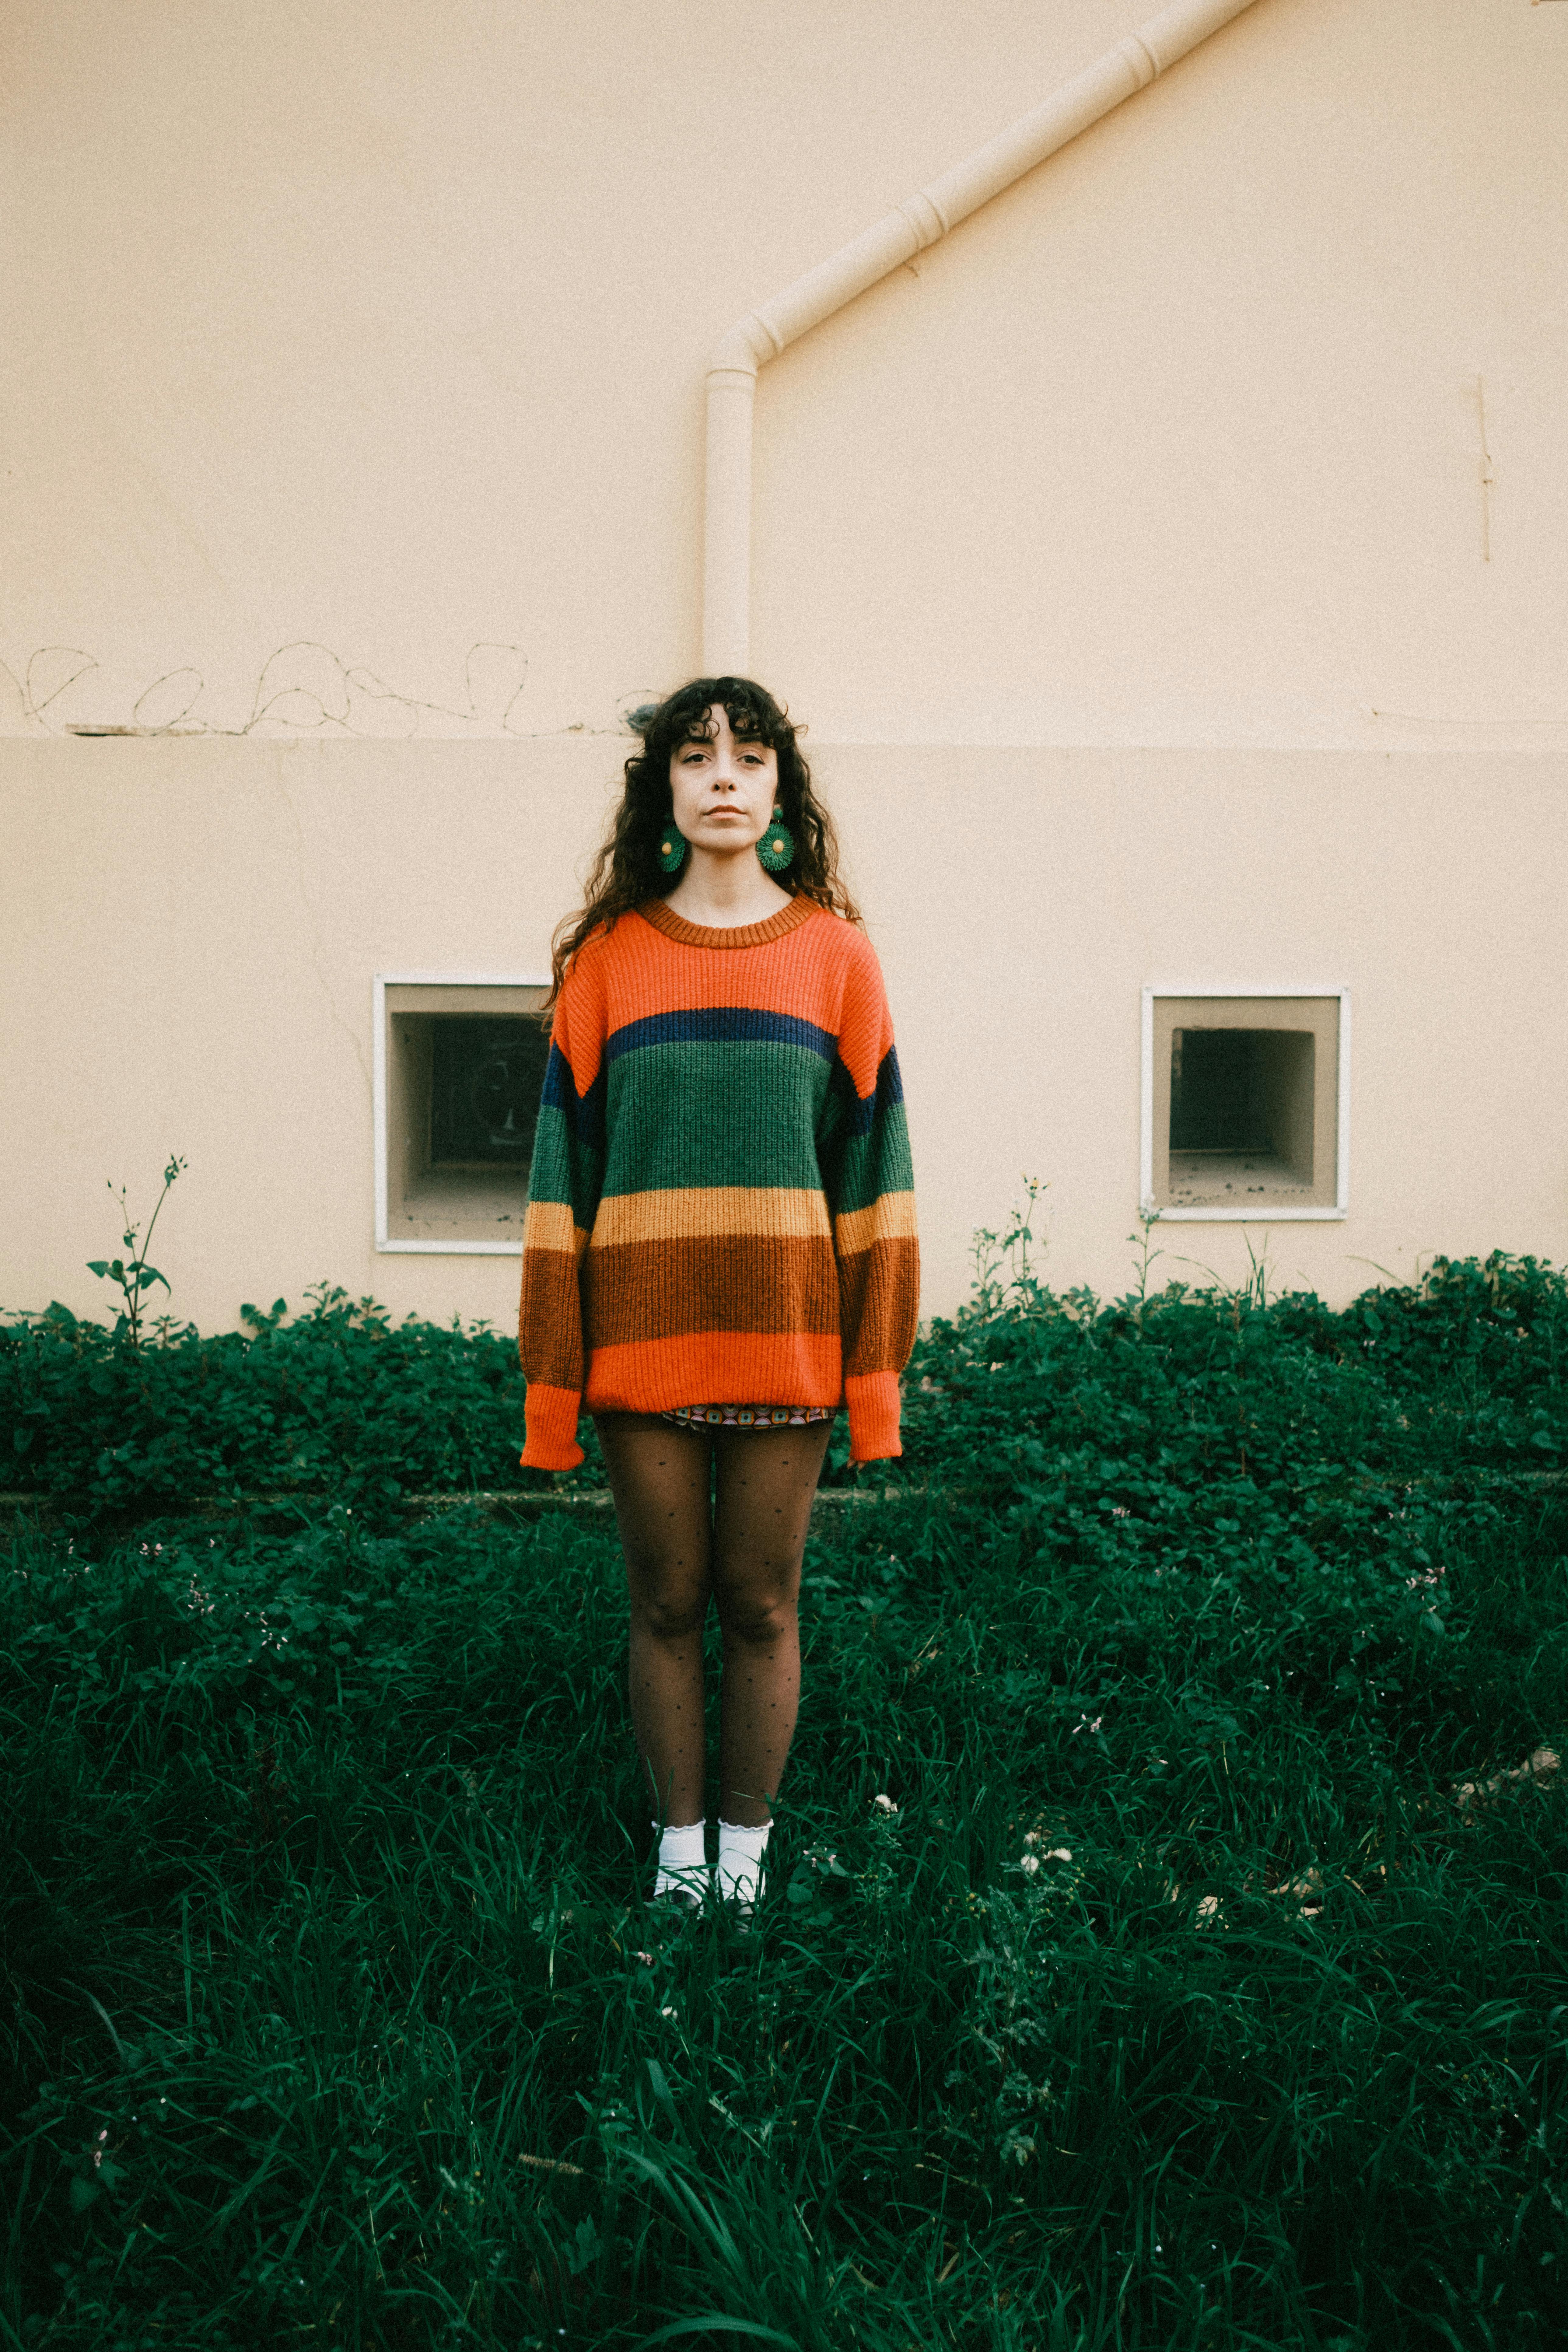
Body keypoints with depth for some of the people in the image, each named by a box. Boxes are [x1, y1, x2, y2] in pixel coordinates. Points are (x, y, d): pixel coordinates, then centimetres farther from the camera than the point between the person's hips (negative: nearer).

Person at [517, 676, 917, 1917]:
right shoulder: (608, 953, 4)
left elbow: (873, 1162, 2)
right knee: (666, 1600, 10)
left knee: (760, 1603, 8)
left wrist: (877, 1369, -2)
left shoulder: (835, 951, 3)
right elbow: (565, 1164, 3)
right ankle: (677, 1843, 27)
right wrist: (552, 1375, -1)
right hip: (643, 1334, 1)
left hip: (784, 1336, 0)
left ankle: (746, 1847, 26)